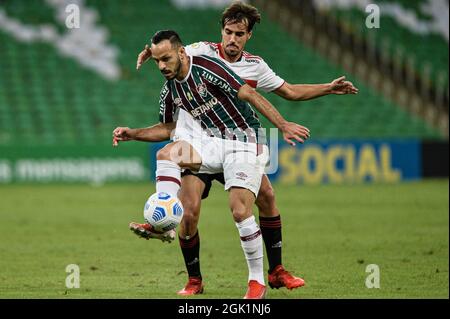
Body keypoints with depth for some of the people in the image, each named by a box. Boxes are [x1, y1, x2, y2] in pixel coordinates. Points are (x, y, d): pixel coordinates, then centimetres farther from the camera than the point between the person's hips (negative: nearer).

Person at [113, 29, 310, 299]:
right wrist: (132, 134, 9)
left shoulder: (207, 68, -17)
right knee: (167, 153, -17)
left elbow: (249, 94, -20)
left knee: (240, 211, -17)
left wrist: (283, 125, -25)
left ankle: (257, 282, -4)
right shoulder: (170, 91, 6)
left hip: (247, 143, -7)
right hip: (216, 143, 7)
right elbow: (167, 127, 23)